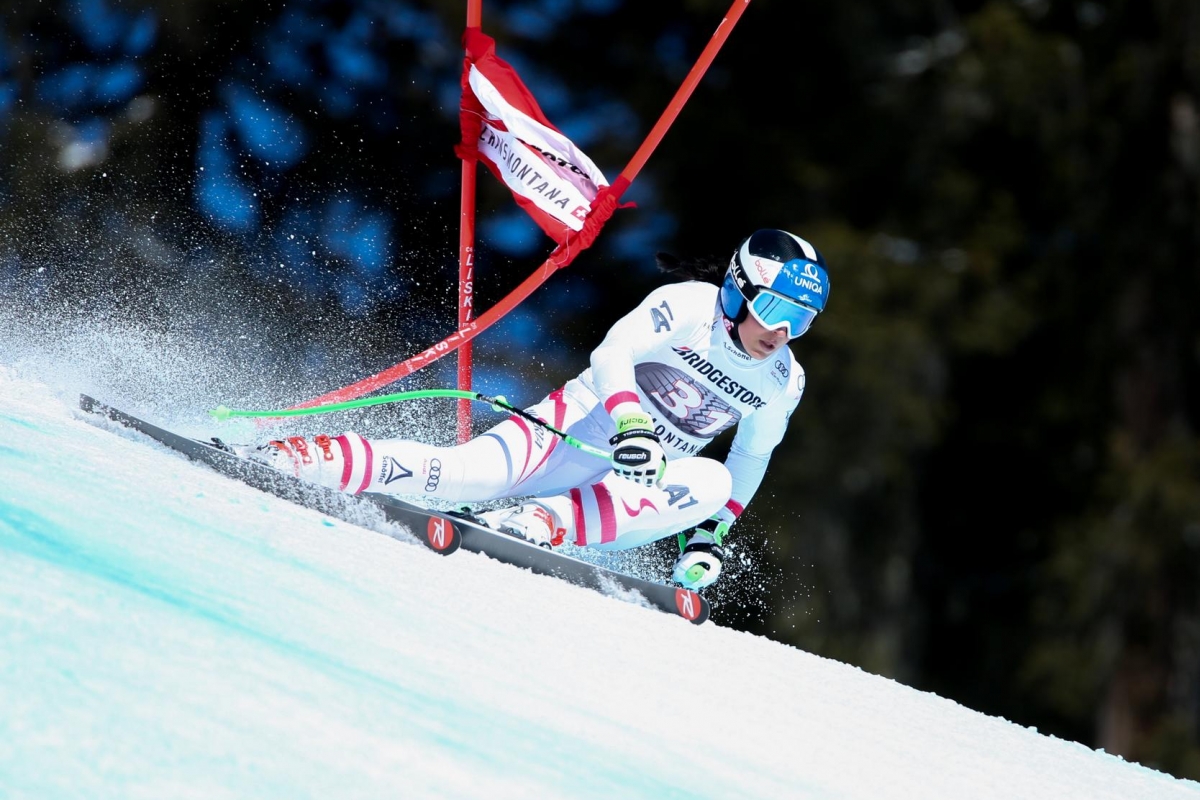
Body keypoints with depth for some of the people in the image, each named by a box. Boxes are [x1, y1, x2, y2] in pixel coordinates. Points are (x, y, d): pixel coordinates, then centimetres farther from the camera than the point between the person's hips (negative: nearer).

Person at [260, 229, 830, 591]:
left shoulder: (783, 385, 5)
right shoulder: (690, 306, -11)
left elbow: (749, 462, 21)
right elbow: (614, 352, -25)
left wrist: (708, 533, 10)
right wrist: (630, 420, -42)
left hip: (641, 487, 4)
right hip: (581, 427, -4)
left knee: (711, 482, -29)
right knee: (471, 473, -30)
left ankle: (545, 522, -38)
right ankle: (291, 456, -28)